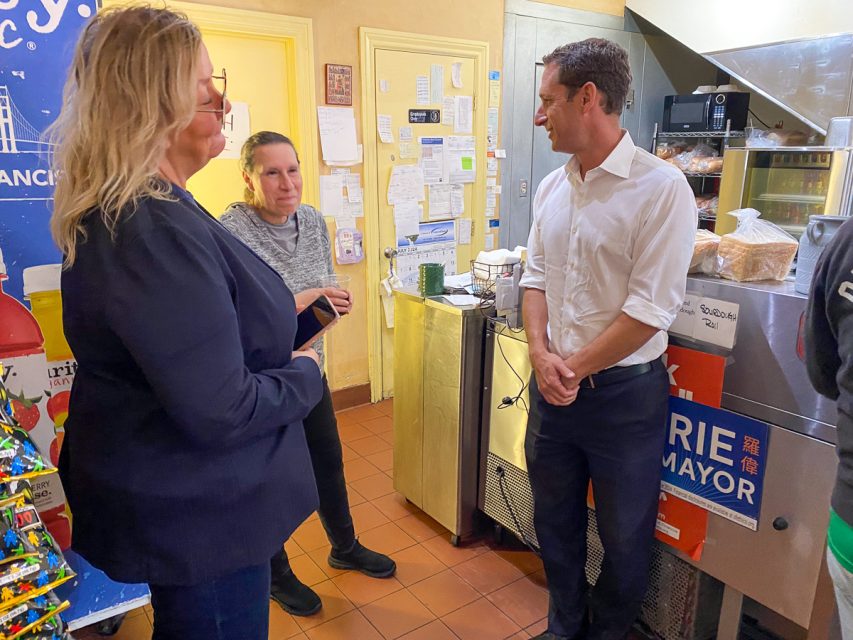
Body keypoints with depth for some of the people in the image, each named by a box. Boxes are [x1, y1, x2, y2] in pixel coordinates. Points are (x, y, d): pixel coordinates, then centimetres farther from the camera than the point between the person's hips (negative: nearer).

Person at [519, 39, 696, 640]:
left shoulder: (662, 187, -15)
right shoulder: (552, 187, 5)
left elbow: (650, 310, -18)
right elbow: (537, 277, 7)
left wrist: (575, 370, -13)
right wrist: (541, 354, -8)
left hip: (624, 389, -5)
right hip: (553, 382, 6)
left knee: (625, 535, 15)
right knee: (554, 519, 21)